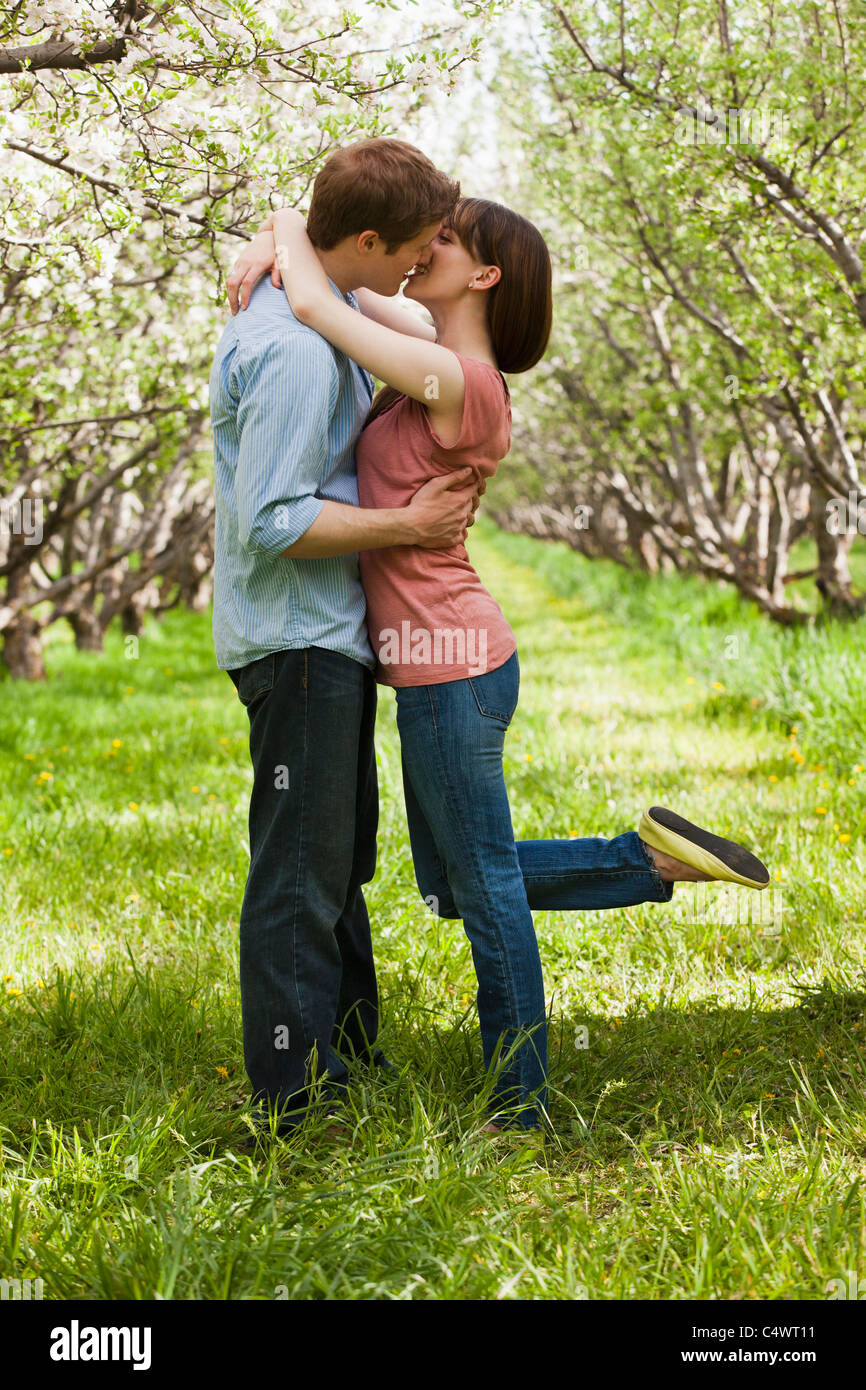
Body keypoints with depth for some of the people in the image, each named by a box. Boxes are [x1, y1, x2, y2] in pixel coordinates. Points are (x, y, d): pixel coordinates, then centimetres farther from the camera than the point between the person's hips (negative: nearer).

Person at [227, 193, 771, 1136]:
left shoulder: (457, 380, -18)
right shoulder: (436, 350, 9)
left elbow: (312, 305, -20)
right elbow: (331, 282, 17)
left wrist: (290, 230, -2)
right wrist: (269, 243, -3)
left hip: (449, 667, -10)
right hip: (445, 666, 10)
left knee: (484, 887, 4)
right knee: (455, 887, 20)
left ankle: (521, 1105, 18)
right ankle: (654, 856, 19)